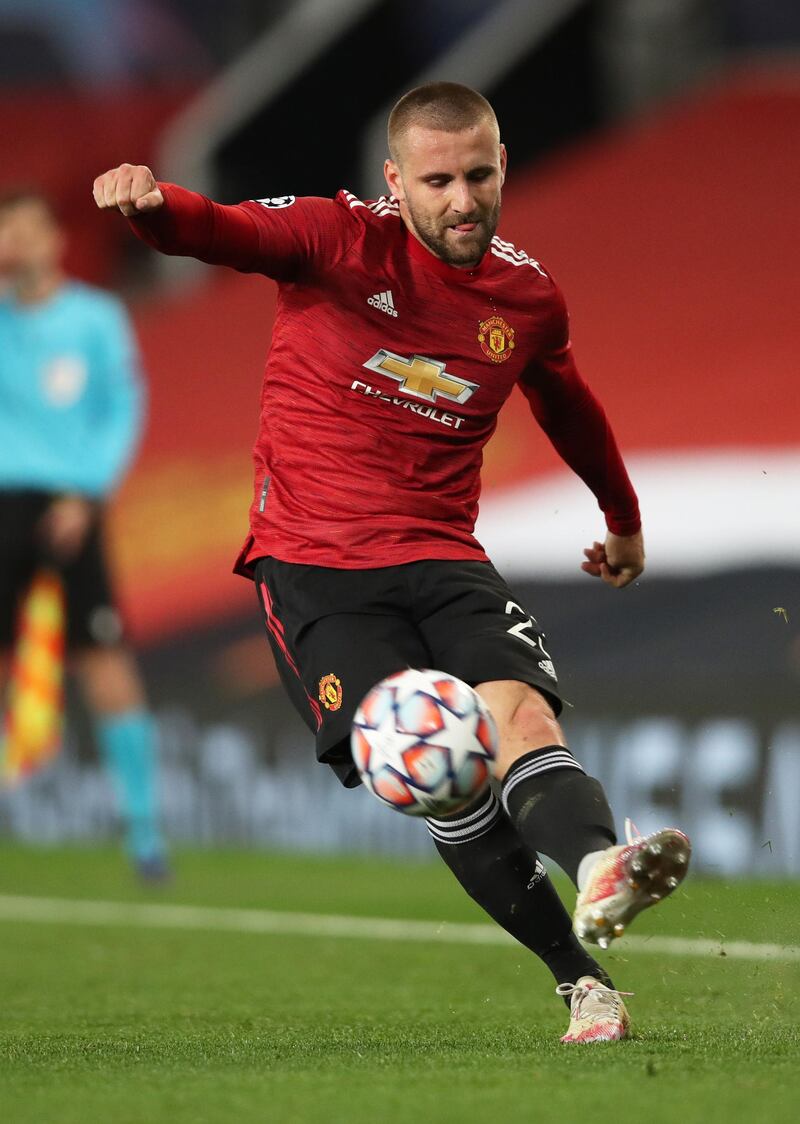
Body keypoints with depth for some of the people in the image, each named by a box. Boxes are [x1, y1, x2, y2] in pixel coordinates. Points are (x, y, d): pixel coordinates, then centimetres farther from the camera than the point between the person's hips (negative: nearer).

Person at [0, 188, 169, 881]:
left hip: (70, 505, -2)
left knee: (102, 655, -8)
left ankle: (142, 824, -3)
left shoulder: (98, 319, 3)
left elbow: (125, 411, 3)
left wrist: (87, 495, -8)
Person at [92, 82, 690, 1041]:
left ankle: (597, 871, -51)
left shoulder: (528, 295, 7)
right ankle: (580, 980, -15)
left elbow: (567, 405, 28)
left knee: (519, 710, -26)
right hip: (314, 564, -3)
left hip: (441, 556, 3)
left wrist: (623, 518, 42)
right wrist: (149, 203, -46)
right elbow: (223, 232, -22)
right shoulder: (342, 239, -5)